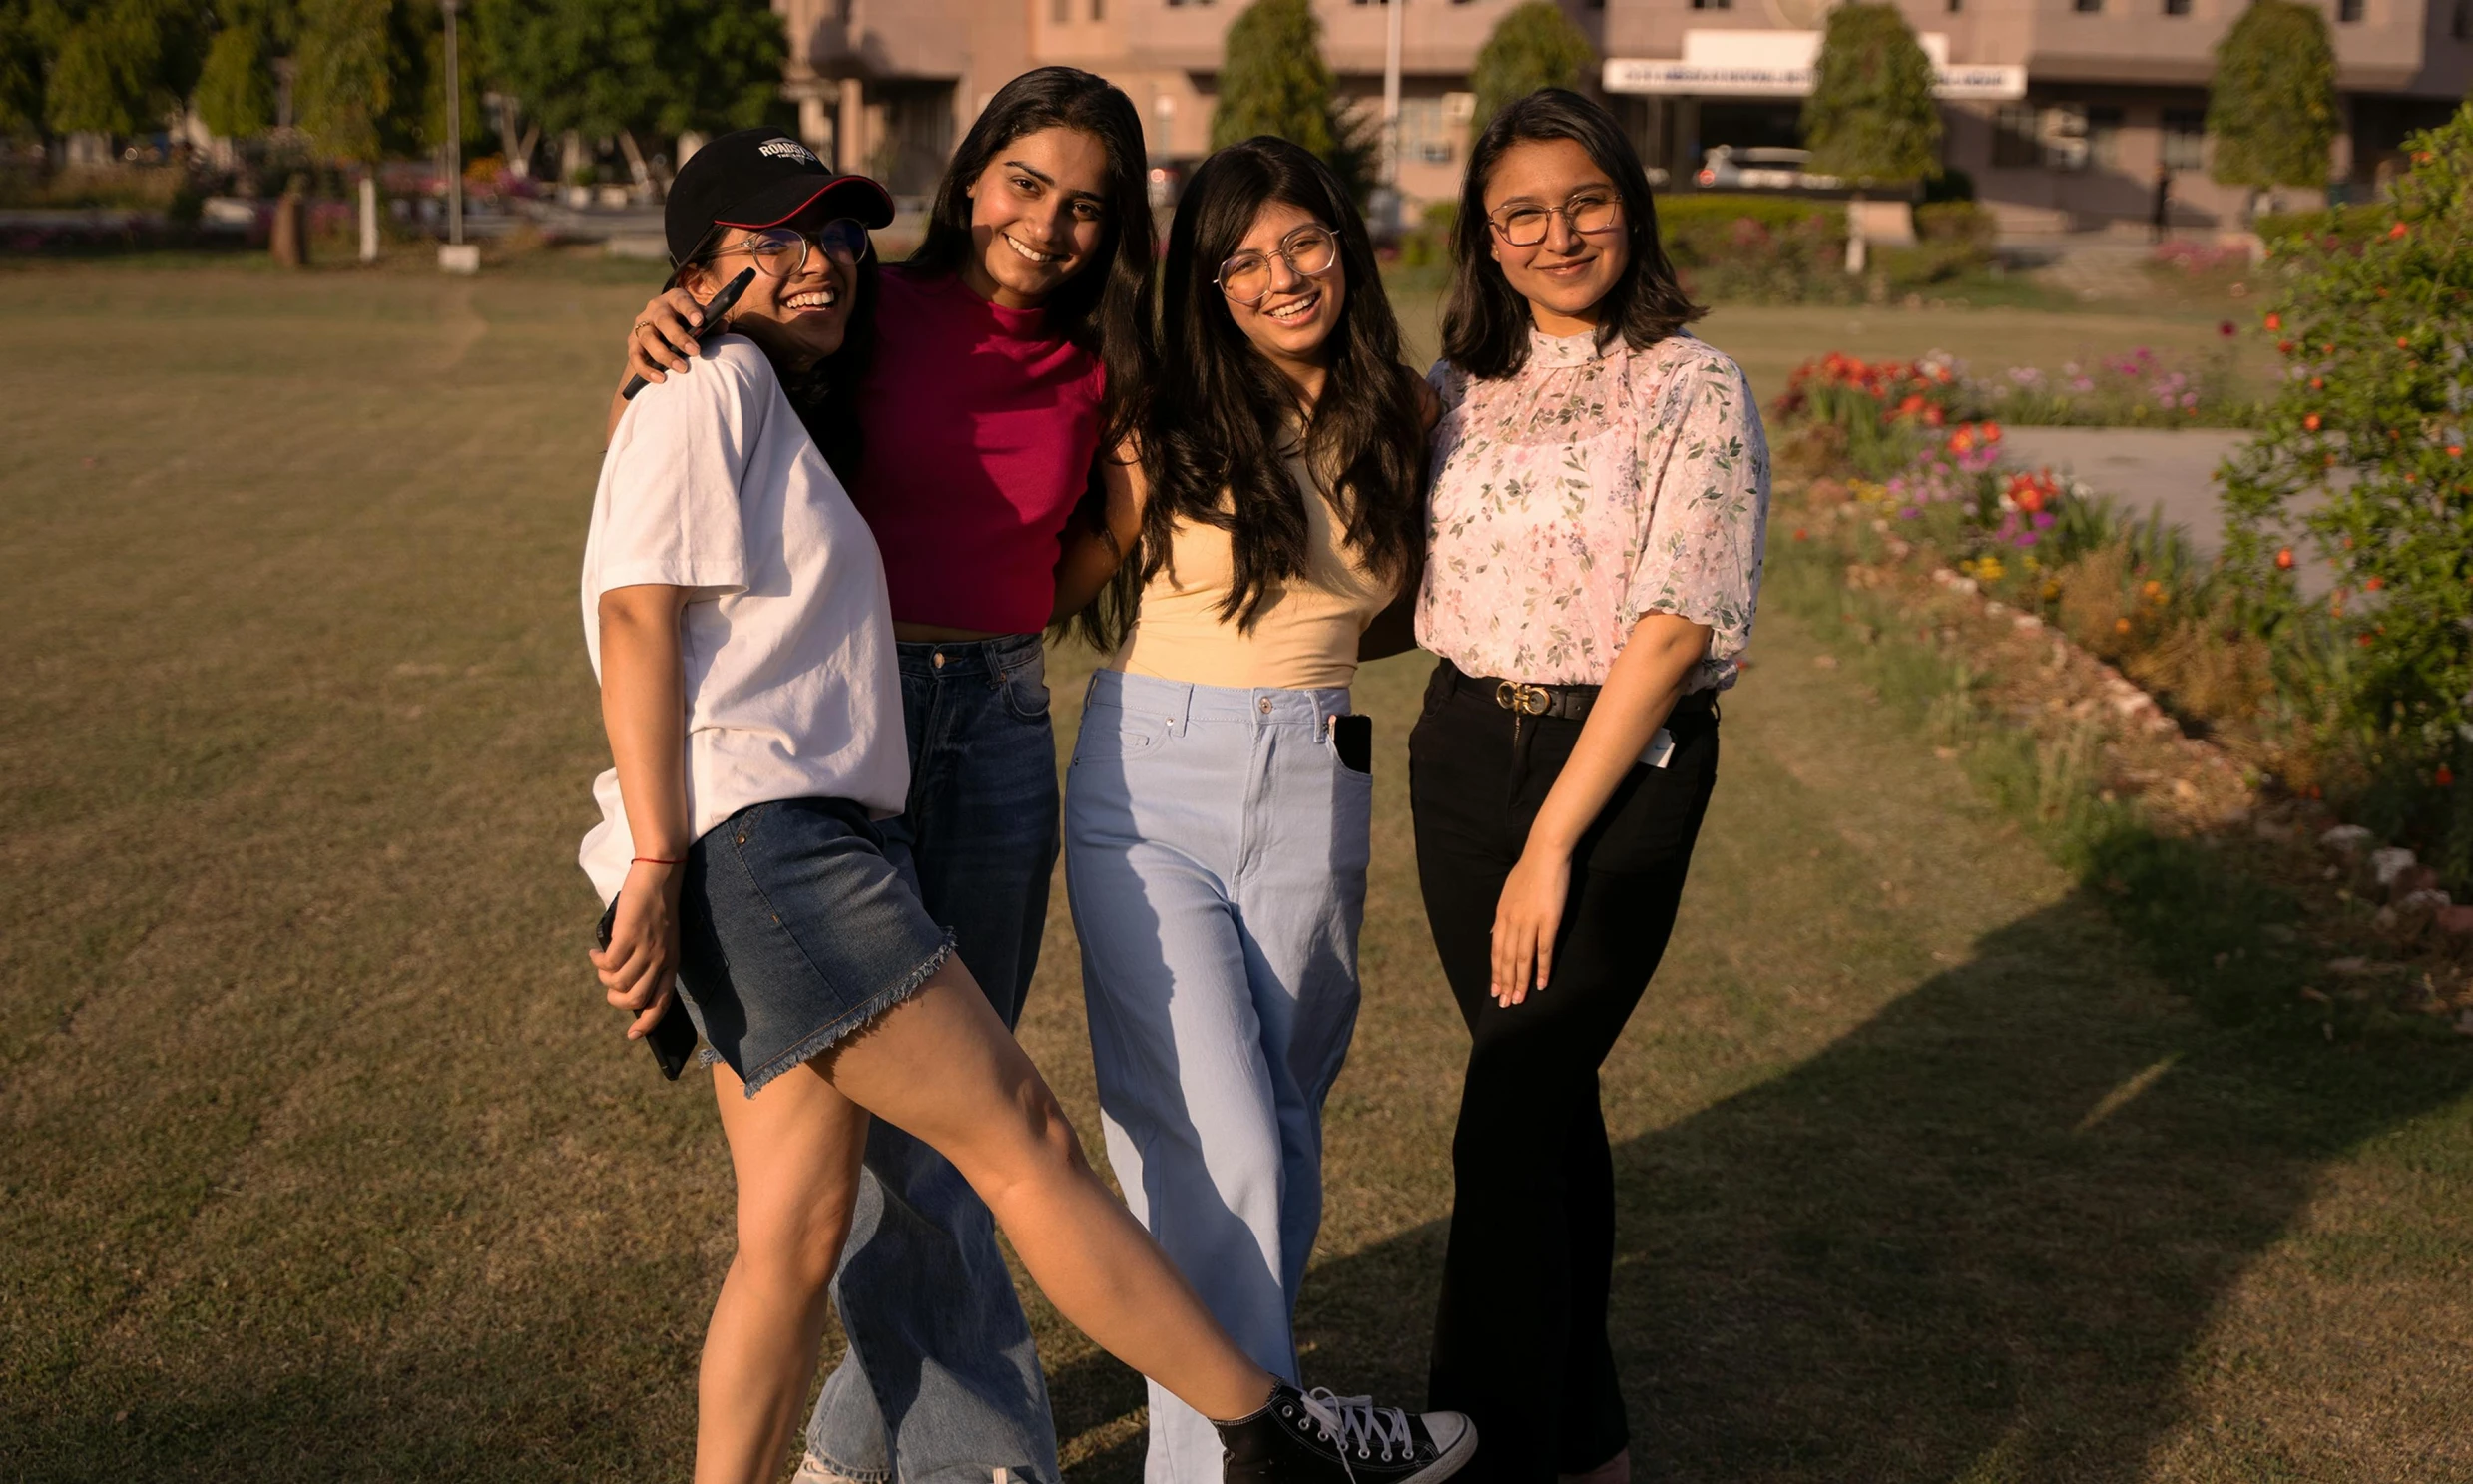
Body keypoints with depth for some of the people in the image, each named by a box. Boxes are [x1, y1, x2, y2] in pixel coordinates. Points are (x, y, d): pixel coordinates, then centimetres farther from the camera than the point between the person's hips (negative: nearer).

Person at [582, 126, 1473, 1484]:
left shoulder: (776, 412, 27)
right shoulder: (708, 391, -3)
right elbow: (637, 617, -13)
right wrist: (653, 865, -19)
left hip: (783, 860, 10)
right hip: (755, 841, -10)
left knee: (795, 1234, 8)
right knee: (1020, 1137, -6)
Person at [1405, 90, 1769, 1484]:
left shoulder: (1695, 390, -7)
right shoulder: (1463, 388, 10)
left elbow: (1669, 632, -13)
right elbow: (1415, 588, 17)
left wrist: (1551, 846, -15)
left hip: (1622, 767, -5)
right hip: (1464, 751, 5)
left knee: (1508, 1121, -10)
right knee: (1547, 1094, 13)